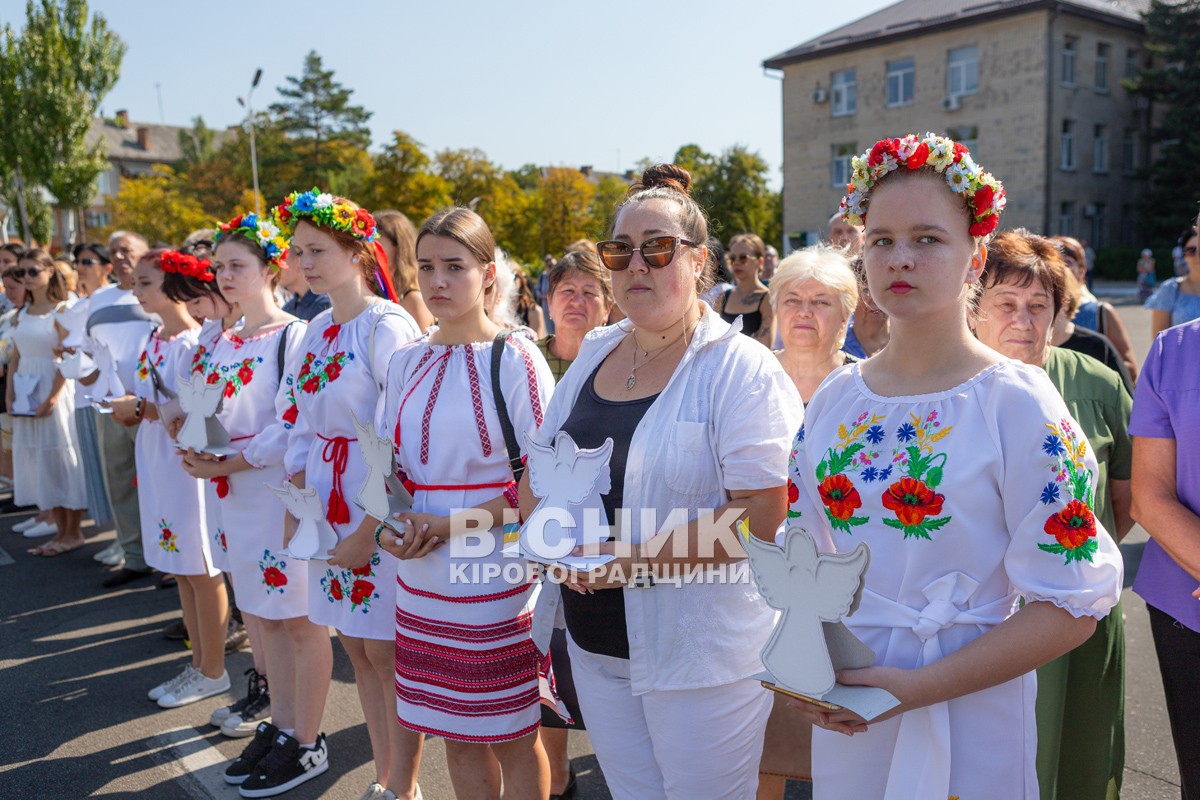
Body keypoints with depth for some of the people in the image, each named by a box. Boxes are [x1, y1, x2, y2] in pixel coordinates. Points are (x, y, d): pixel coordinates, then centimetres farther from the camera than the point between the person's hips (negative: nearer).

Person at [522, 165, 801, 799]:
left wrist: (633, 559, -23)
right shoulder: (593, 355, 6)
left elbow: (763, 516, -22)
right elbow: (536, 474, 13)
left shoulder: (742, 370, -13)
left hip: (701, 653, -5)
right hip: (594, 645, 6)